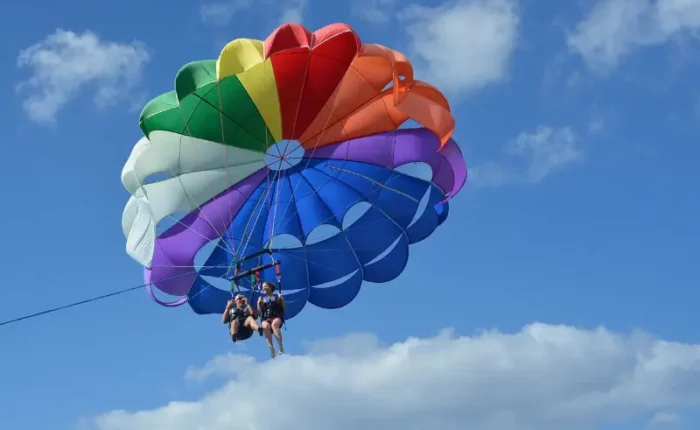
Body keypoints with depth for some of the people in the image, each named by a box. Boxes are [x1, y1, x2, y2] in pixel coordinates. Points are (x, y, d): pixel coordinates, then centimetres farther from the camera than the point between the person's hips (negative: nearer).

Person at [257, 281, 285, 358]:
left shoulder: (277, 297, 17)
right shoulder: (262, 299, 23)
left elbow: (284, 308, 9)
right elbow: (259, 313, 16)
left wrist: (282, 300, -4)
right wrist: (259, 303, 5)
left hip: (277, 317, -2)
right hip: (266, 319, 2)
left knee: (274, 324, -40)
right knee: (266, 326, -37)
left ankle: (281, 347, -44)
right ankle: (271, 348, -43)